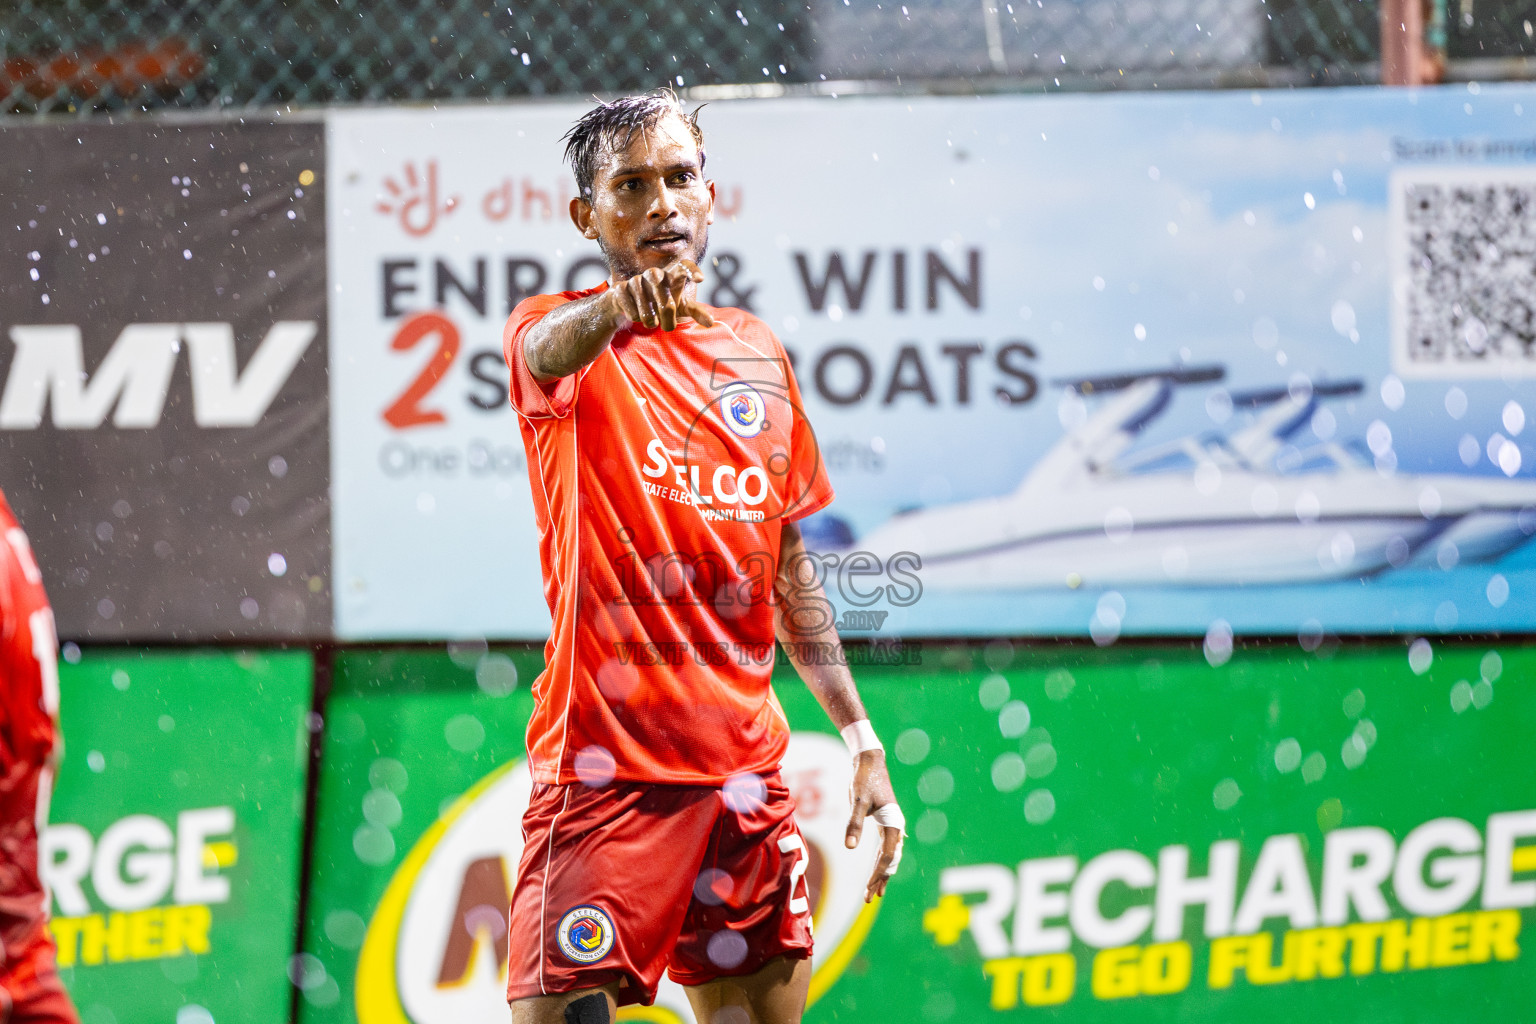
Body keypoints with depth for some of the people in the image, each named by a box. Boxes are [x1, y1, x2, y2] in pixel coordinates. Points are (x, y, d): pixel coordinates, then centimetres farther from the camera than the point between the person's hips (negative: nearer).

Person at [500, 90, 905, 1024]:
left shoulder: (760, 356, 14)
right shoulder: (560, 334, -1)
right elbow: (549, 353, -27)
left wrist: (862, 739, 16)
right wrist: (616, 308, -50)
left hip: (747, 772, 5)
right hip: (601, 765, -5)